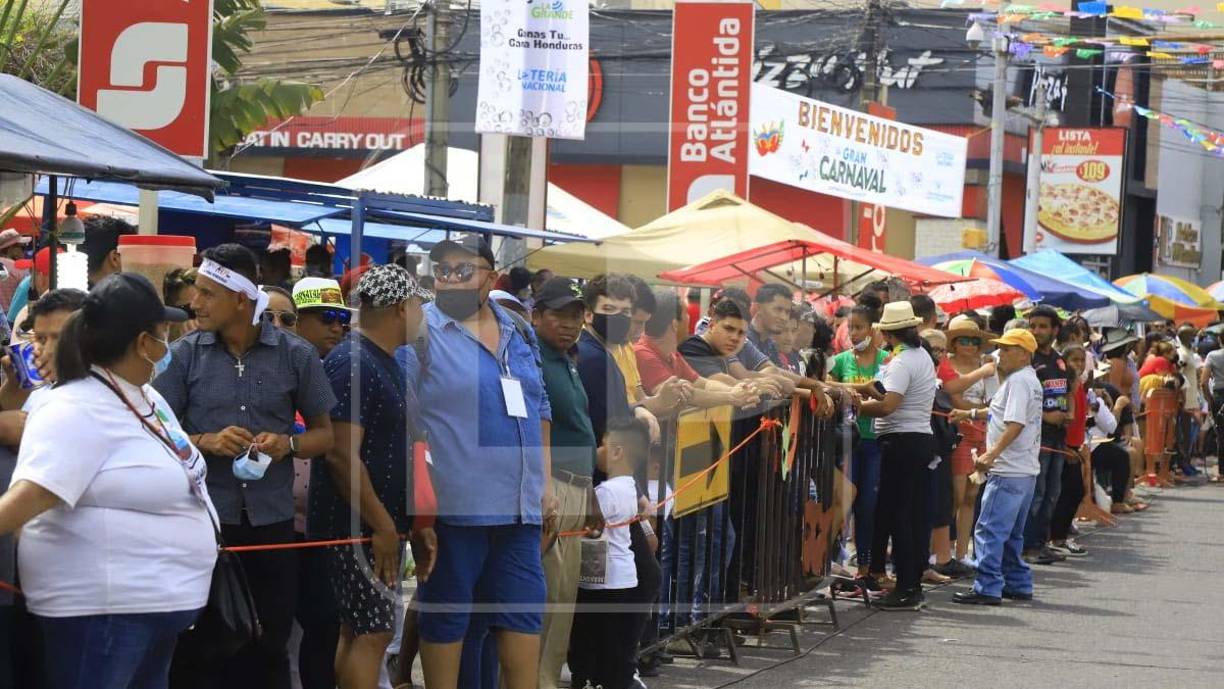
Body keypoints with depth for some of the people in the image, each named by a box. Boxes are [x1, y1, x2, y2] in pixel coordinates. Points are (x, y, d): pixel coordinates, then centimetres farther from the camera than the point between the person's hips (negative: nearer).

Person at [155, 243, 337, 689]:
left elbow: (324, 434, 10)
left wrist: (288, 444, -10)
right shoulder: (185, 355, 2)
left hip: (271, 520, 1)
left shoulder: (295, 356, 3)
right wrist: (206, 442, -16)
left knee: (268, 650, 7)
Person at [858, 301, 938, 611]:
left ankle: (906, 589, -7)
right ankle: (915, 583, 14)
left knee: (896, 515, -6)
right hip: (923, 438, 9)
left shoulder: (901, 362, -15)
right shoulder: (923, 356, 15)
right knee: (917, 514, 10)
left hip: (901, 442, -9)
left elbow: (888, 405, -25)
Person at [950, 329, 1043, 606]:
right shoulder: (1029, 380, 20)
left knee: (989, 530, -12)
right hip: (1026, 470, 11)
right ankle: (1018, 585, 22)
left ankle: (987, 588, -14)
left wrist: (992, 453, -29)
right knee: (1011, 533, 18)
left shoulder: (1019, 380, -13)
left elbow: (1016, 424, -23)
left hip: (1009, 471, -11)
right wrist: (971, 414, 38)